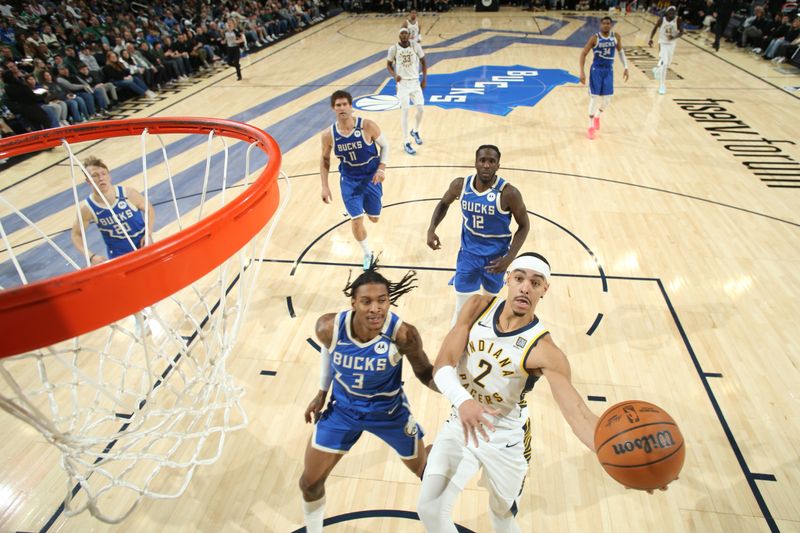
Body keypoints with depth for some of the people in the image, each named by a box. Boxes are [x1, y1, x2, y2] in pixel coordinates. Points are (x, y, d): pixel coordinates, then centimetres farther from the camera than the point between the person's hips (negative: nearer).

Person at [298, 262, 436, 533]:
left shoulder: (403, 334, -34)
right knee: (309, 483, 11)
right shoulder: (329, 327, -27)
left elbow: (425, 373, -15)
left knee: (423, 468, 22)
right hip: (342, 409, 2)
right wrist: (322, 393, 8)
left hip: (390, 411, -1)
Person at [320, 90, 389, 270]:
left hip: (371, 177, 0)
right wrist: (325, 186, -2)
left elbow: (385, 145, -6)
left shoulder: (368, 126, -21)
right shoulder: (328, 135, -14)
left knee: (374, 218, 13)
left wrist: (381, 169, -19)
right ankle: (367, 253, 19)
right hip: (349, 180, 0)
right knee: (356, 220, -7)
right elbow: (324, 159, 2)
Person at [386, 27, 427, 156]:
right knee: (405, 111, -6)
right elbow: (389, 65, 4)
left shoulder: (415, 45, -3)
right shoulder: (394, 48, -7)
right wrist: (394, 75, -16)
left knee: (420, 108, -1)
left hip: (415, 82, 2)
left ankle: (415, 131, 29)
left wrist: (424, 79, 1)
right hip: (402, 83, -2)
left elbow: (423, 62, 7)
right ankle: (406, 143, 0)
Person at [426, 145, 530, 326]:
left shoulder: (508, 193, -23)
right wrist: (432, 229, -8)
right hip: (468, 253, 2)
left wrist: (509, 258, -20)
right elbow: (443, 204, 8)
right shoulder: (460, 185, -13)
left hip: (495, 257, -1)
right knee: (462, 308, 4)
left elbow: (524, 225, -11)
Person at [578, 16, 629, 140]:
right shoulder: (595, 38, -11)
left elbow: (620, 51, 14)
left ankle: (597, 116, 35)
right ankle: (591, 127, 7)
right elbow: (583, 53, -9)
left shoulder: (616, 36, 0)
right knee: (594, 97, -5)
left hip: (609, 70, 4)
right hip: (596, 70, -4)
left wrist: (625, 67, 10)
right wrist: (582, 72, -18)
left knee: (607, 99, 4)